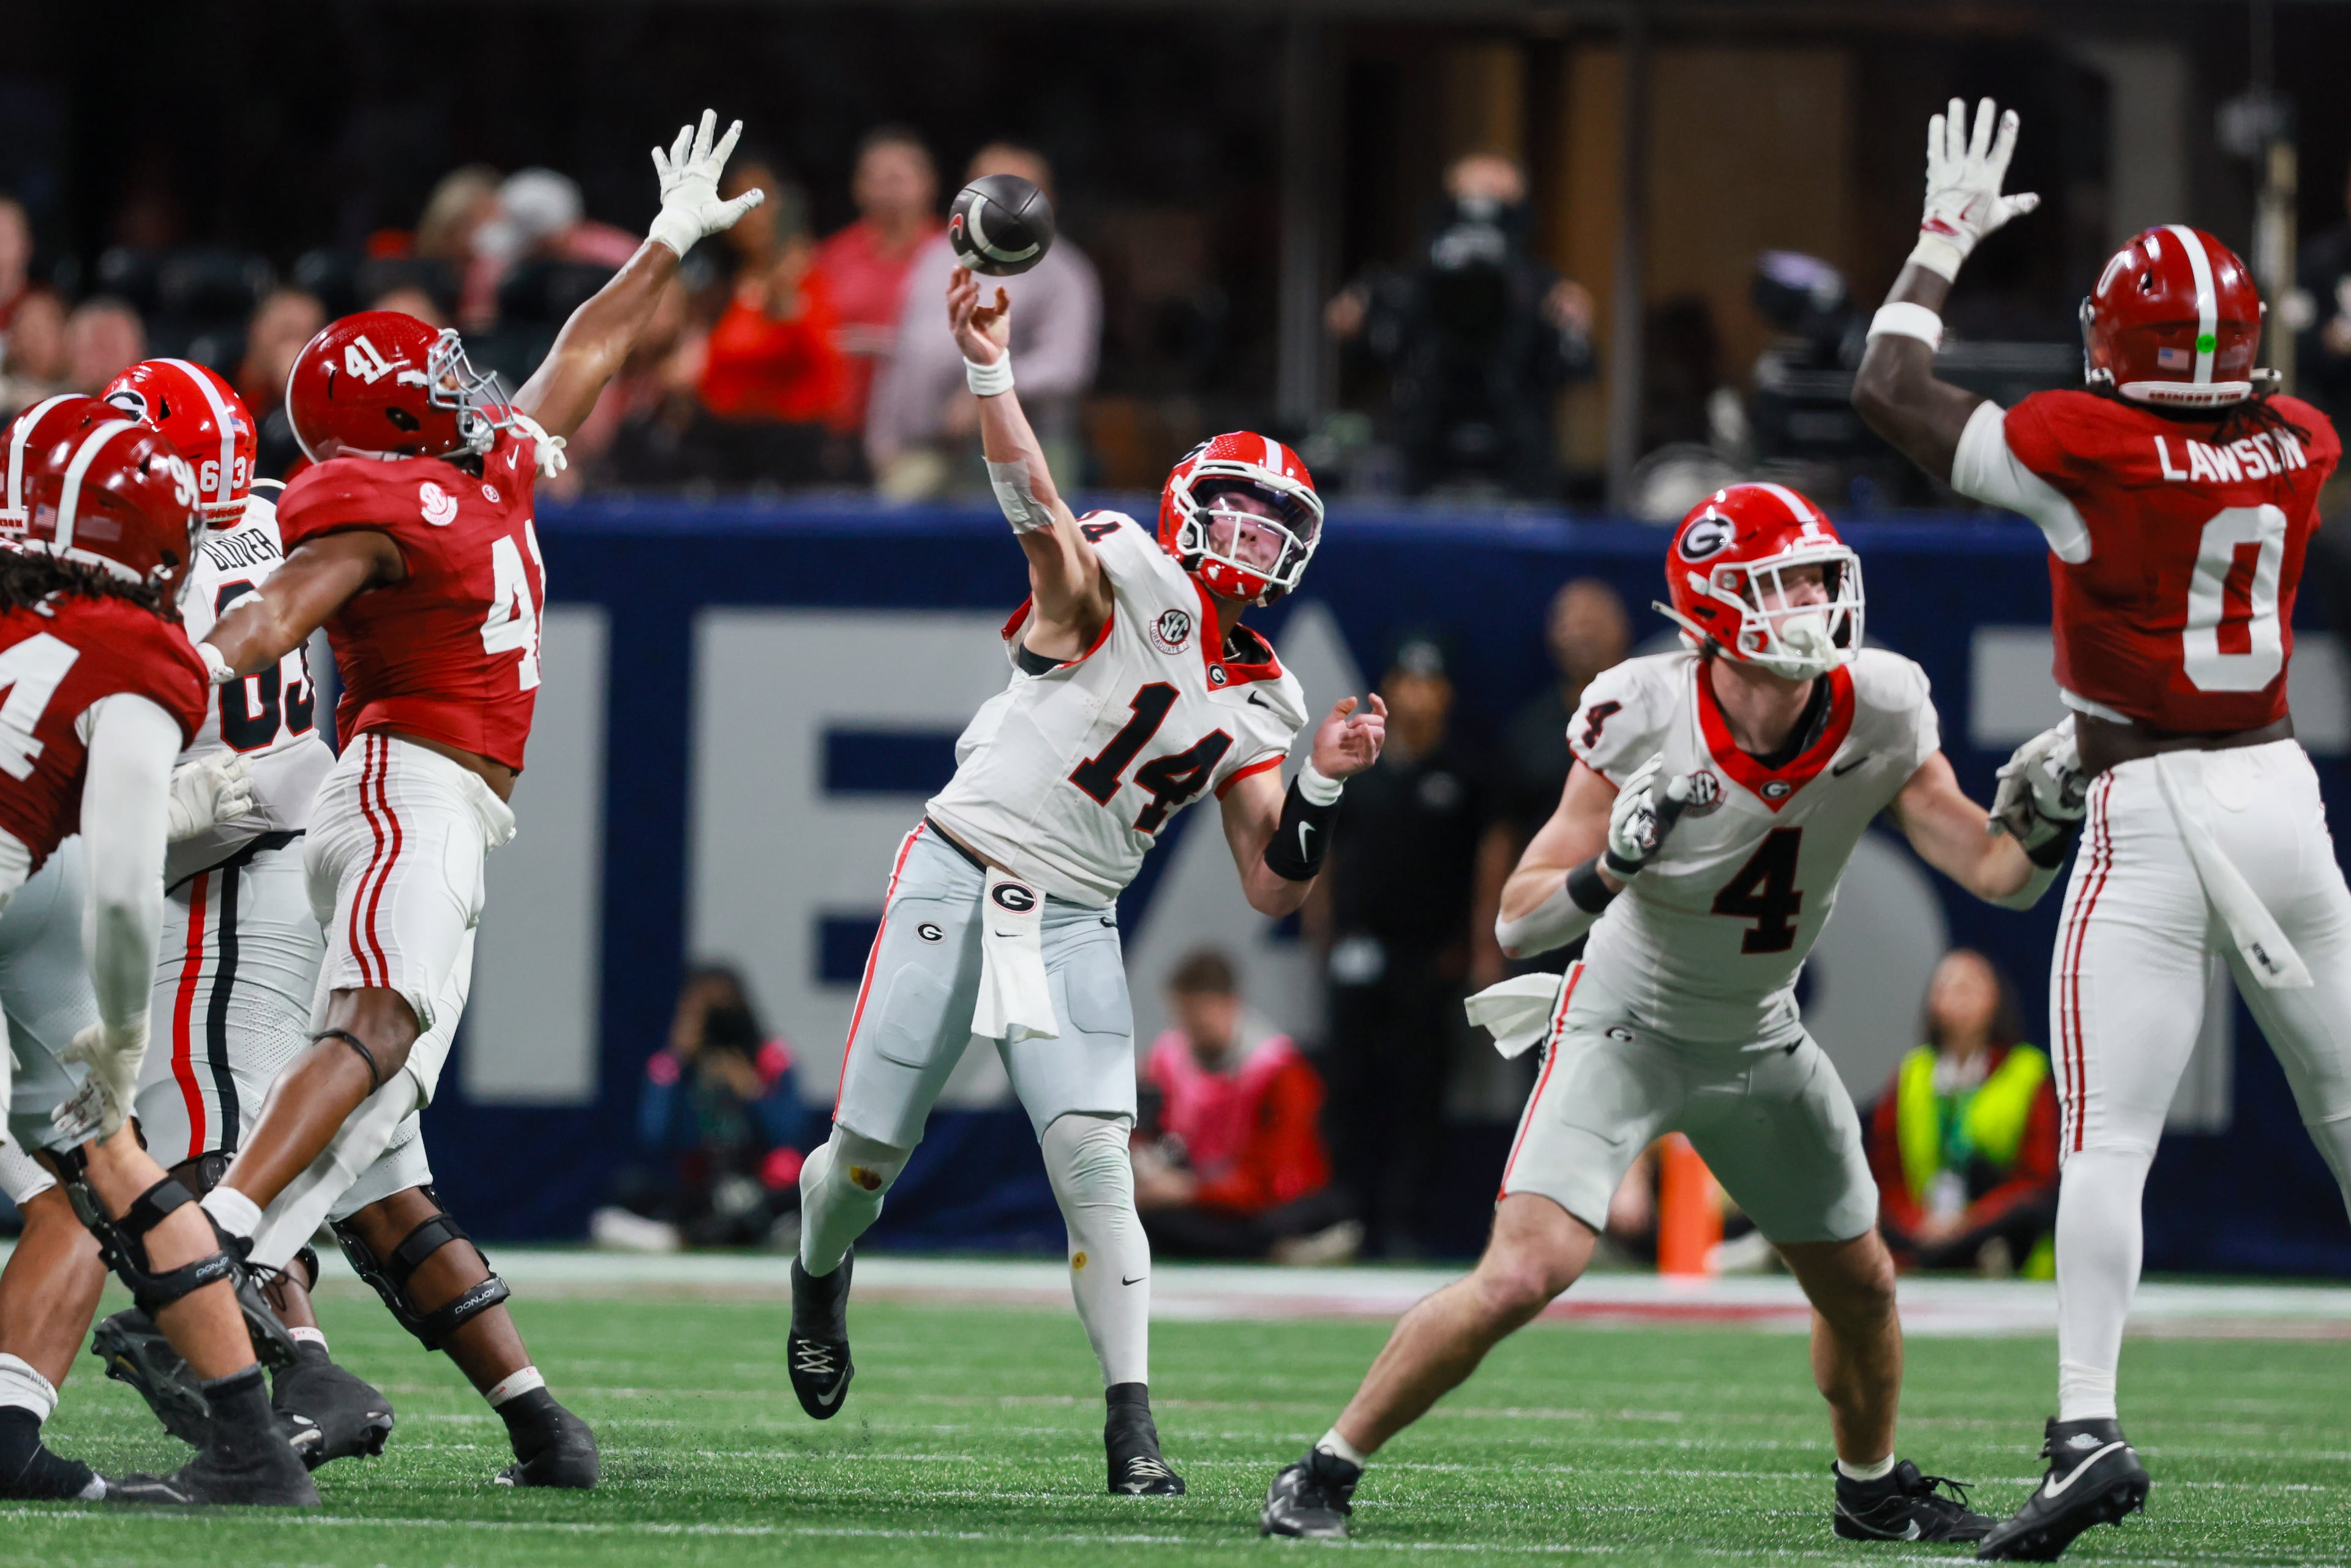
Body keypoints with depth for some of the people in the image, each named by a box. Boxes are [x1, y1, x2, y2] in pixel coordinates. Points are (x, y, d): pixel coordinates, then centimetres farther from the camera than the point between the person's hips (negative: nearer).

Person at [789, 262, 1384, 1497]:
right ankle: (820, 1273, 39)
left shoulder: (1258, 707, 10)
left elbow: (1271, 891, 10)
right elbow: (1036, 505, -27)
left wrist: (1322, 785, -7)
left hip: (1074, 925, 4)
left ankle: (1132, 1425, -13)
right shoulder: (1129, 586, -6)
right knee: (869, 1151, 3)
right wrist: (989, 373, -44)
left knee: (1093, 1161, -14)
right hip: (957, 877, -4)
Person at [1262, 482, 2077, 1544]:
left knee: (1860, 1289, 15)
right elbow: (1517, 924, -23)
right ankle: (1327, 1470, -6)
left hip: (1758, 1044, 5)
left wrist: (2044, 823, -35)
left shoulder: (1878, 716, -16)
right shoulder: (1643, 720, -26)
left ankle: (1873, 1490, 44)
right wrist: (1609, 869, -42)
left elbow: (1998, 875, -14)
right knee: (1524, 1275, -21)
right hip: (1626, 1026, -5)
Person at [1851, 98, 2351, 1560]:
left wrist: (1945, 240, 11)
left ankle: (2092, 1427, -19)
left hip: (2155, 820, -5)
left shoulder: (2085, 447, -11)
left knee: (2108, 1140, -7)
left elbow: (1889, 390, 0)